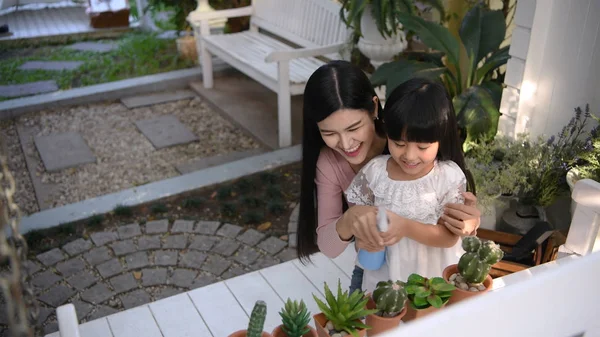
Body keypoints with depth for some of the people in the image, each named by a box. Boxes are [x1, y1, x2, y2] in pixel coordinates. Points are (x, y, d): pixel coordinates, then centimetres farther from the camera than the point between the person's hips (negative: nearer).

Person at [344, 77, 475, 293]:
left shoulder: (449, 177, -17)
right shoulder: (375, 171, -11)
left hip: (436, 275, -2)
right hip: (386, 272, 2)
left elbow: (449, 237, -17)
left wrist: (404, 227, -30)